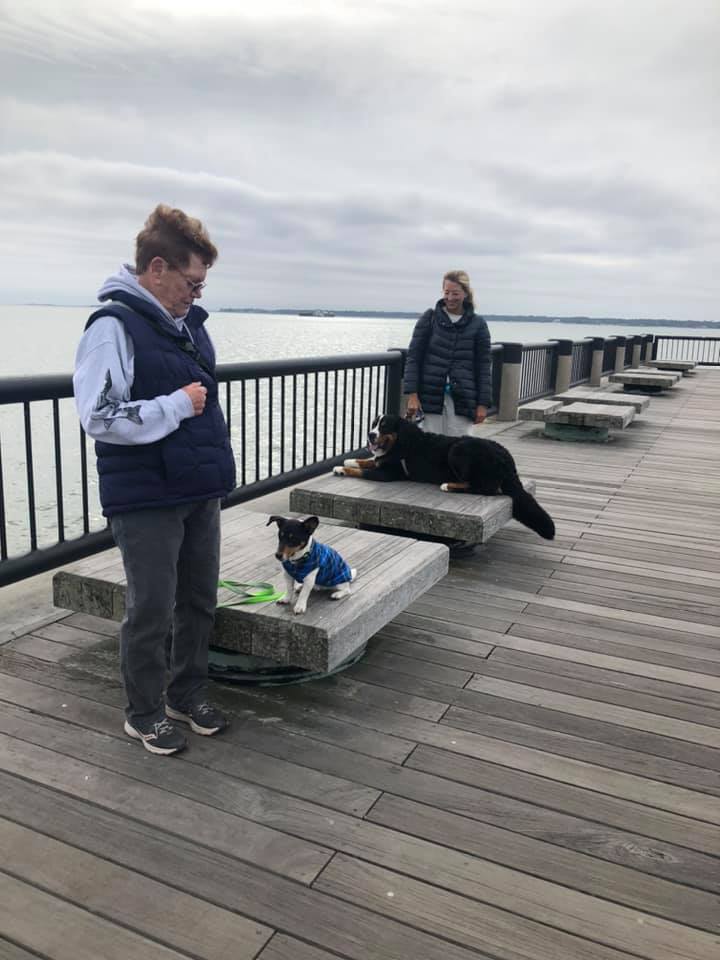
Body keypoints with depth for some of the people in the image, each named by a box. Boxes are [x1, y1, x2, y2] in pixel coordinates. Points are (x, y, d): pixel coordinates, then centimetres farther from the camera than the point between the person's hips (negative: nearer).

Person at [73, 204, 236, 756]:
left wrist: (218, 469, 18)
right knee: (152, 611, 6)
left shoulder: (189, 322, 10)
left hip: (201, 492, 8)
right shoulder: (115, 325, -15)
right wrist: (177, 406, -17)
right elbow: (98, 417, -21)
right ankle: (144, 713, 26)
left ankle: (188, 695, 35)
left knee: (200, 601, 16)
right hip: (147, 501, -7)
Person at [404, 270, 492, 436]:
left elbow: (484, 365, 7)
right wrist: (412, 394, -6)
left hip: (462, 400, 0)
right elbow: (413, 356, 3)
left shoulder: (477, 324, 7)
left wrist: (483, 403, 0)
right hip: (430, 396, 0)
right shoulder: (429, 318, 6)